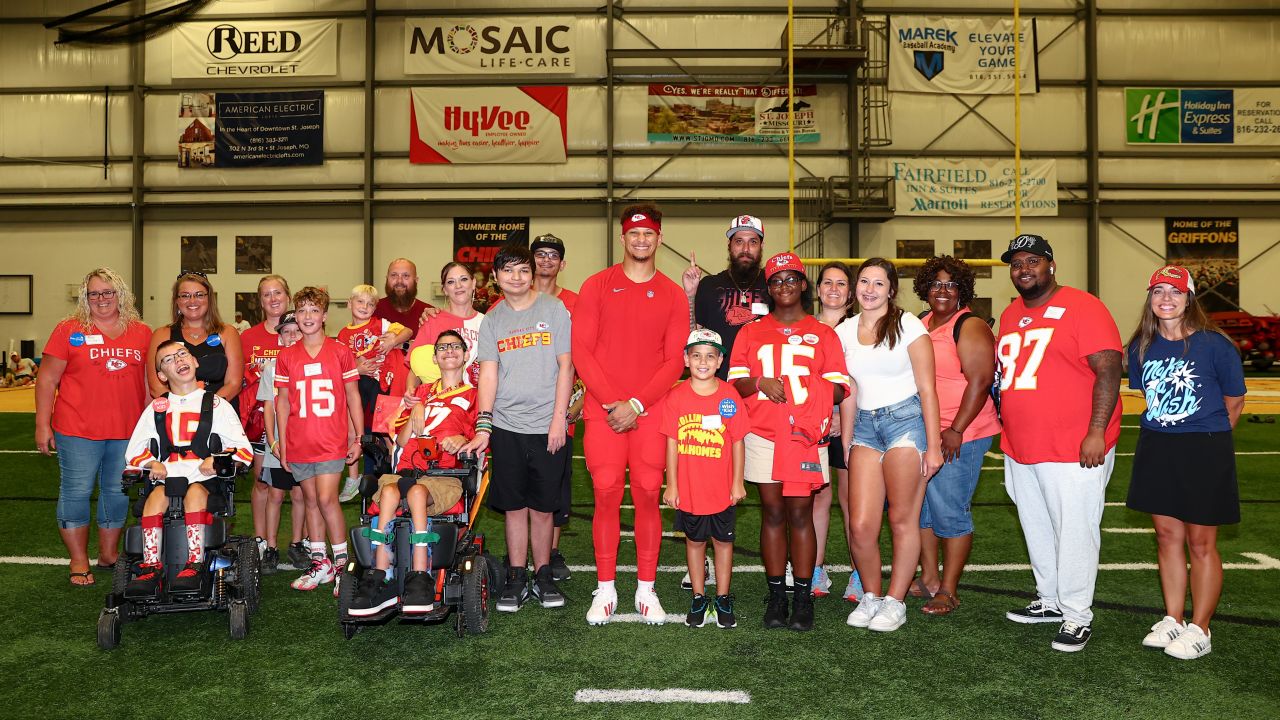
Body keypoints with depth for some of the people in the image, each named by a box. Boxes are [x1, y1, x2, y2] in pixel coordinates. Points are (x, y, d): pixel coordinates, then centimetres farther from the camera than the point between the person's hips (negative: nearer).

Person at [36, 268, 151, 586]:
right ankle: (79, 562, 16)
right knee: (76, 492, 3)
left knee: (118, 493, 11)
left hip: (127, 431, 3)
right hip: (77, 431, -2)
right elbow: (47, 379, 1)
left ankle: (109, 554, 27)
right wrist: (42, 425, -4)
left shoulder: (142, 333, 7)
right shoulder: (69, 330, 0)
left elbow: (151, 381, 13)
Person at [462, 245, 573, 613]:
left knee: (543, 507, 6)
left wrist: (559, 418, -8)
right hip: (506, 427, 2)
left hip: (548, 427, -2)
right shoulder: (492, 320, 9)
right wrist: (483, 425, -7)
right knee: (514, 506, 6)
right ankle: (516, 578, 18)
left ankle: (543, 575, 21)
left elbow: (565, 366, -1)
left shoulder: (554, 309, 2)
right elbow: (488, 375, 3)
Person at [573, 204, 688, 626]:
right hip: (603, 411, 0)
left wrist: (635, 404, -9)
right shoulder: (597, 286, 6)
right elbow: (580, 349, 0)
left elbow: (675, 361, 2)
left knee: (648, 495, 1)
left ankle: (646, 590, 12)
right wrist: (612, 402, -8)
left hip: (651, 411, 1)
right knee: (606, 495, -2)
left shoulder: (672, 295, 8)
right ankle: (605, 590, 10)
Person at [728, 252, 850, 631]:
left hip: (805, 435, -1)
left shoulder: (823, 334, 11)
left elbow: (839, 388, 5)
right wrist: (760, 383, -12)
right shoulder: (751, 332, 14)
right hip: (763, 435, 1)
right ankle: (776, 597, 12)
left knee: (800, 513, -1)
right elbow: (735, 382, 8)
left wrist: (819, 390, -16)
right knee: (772, 513, 3)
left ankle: (803, 599, 8)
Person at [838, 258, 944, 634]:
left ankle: (895, 601, 16)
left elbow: (927, 389, -5)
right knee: (861, 525, -4)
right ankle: (870, 595, 18)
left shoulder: (908, 325, -4)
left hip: (906, 420, -4)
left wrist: (933, 445, -9)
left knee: (903, 520, 2)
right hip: (865, 425, 4)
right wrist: (845, 445, 13)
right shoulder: (844, 331, 9)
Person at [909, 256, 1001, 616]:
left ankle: (947, 591, 11)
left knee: (949, 511, -2)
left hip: (959, 437, -8)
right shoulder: (921, 324, 13)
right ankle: (929, 578, 28)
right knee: (919, 504, 14)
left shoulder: (970, 327, -11)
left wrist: (956, 430, -21)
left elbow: (980, 382, -18)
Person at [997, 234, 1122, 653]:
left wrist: (1096, 432, -21)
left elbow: (1108, 371, -15)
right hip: (1020, 449, 8)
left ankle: (1077, 615, 15)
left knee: (1074, 532, 1)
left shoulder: (1082, 307, -10)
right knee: (1037, 530, 17)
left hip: (1074, 451, -7)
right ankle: (1050, 601, 33)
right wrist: (1007, 427, 19)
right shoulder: (1010, 315, 13)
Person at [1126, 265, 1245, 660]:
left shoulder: (1214, 344, -10)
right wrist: (1166, 436, 12)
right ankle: (1172, 620, 25)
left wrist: (1208, 439, 8)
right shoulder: (1141, 346, 2)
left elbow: (1234, 403, 1)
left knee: (1200, 542, 3)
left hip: (1205, 452, -4)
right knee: (1167, 536, 12)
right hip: (1156, 450, 5)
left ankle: (1200, 629, 17)